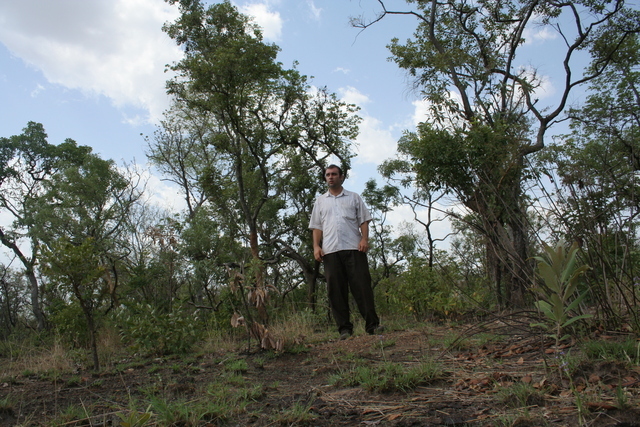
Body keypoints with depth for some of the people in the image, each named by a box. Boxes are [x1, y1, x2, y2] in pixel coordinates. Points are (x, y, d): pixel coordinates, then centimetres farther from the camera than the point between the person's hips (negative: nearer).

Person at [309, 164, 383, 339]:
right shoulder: (320, 201, 19)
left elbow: (363, 220, 9)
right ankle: (344, 328, 3)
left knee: (362, 285, -6)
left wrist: (364, 239, -7)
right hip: (330, 251, 2)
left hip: (354, 248, -2)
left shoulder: (354, 197, 15)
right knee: (336, 290, -2)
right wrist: (316, 246, 1)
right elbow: (316, 226, 15)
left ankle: (372, 324, -2)